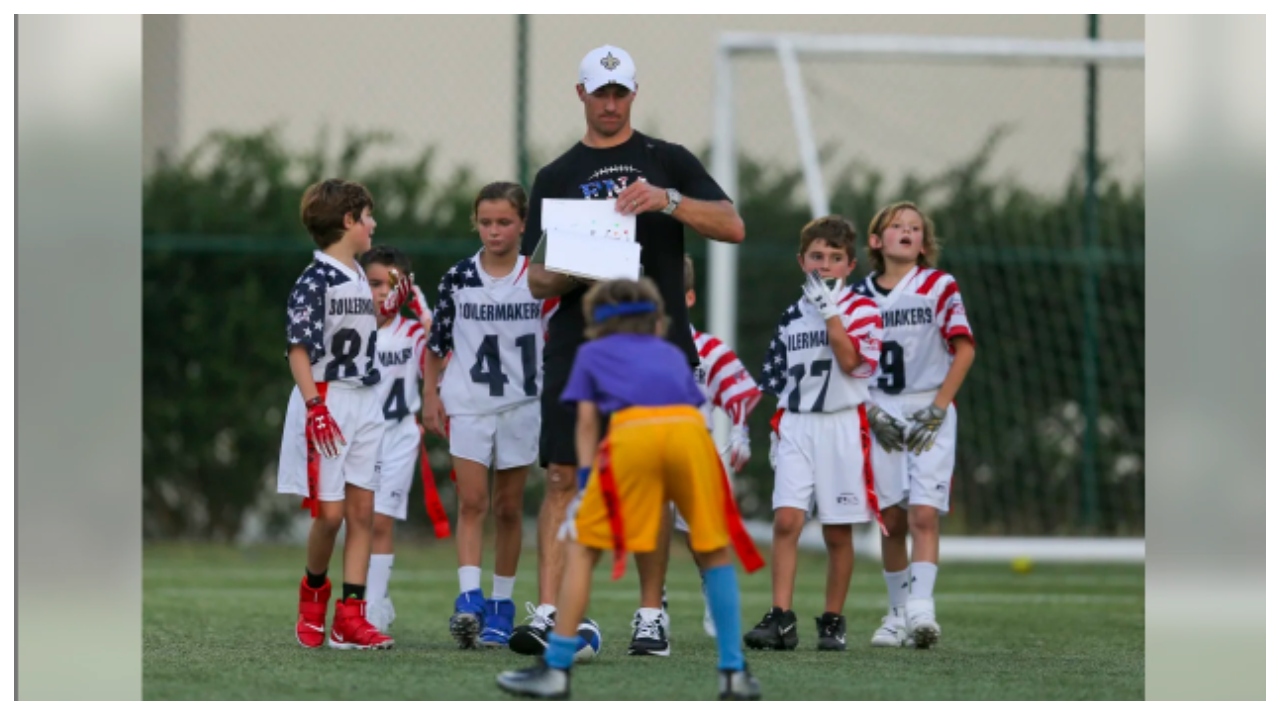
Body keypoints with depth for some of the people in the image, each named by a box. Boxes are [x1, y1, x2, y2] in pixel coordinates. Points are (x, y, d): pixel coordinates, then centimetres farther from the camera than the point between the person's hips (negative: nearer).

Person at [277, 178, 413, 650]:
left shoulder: (359, 276, 14)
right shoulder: (315, 280, -10)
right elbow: (300, 348, -15)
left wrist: (387, 309, 15)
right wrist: (314, 406, -23)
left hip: (365, 403, 7)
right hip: (326, 400, -7)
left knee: (362, 511, 2)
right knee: (330, 512, -7)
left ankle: (350, 617, 1)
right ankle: (313, 590, 20)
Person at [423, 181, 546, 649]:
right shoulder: (458, 279, 0)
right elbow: (437, 340, 9)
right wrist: (430, 395, 5)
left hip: (521, 405, 1)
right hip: (468, 405, 0)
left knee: (509, 508, 7)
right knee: (471, 502, -10)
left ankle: (500, 607, 14)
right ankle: (468, 601, -18)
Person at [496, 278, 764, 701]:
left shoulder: (592, 353, 31)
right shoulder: (672, 353, 37)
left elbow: (587, 420, 20)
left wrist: (585, 483, 19)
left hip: (632, 430, -2)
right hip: (691, 429, 2)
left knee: (582, 549, 10)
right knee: (716, 551, 17)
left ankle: (555, 670, 6)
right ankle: (734, 673, 15)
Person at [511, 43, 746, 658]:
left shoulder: (667, 161, 9)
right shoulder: (556, 178, 13)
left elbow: (732, 226, -3)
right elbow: (536, 279, 11)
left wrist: (668, 199, -18)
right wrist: (573, 274, -12)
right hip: (576, 349, 1)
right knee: (562, 479, -8)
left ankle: (652, 616, 9)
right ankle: (547, 615, -12)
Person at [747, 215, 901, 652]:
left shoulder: (861, 310, 1)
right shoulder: (792, 316, 13)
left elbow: (851, 360, -16)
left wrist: (829, 309, -15)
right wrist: (777, 433, 13)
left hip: (842, 427, -3)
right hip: (795, 425, 3)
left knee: (838, 531, 3)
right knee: (786, 520, -11)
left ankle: (833, 620, 13)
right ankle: (781, 619, -14)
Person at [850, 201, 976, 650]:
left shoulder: (939, 287, -1)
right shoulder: (862, 295, 8)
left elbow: (964, 349, -3)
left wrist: (937, 409, -10)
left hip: (929, 416, -3)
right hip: (880, 415, 3)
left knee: (923, 513, -15)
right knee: (892, 521, 4)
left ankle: (921, 609, -23)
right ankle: (898, 614, 14)